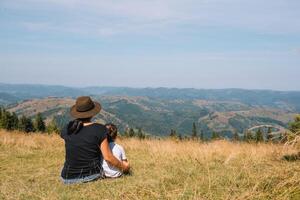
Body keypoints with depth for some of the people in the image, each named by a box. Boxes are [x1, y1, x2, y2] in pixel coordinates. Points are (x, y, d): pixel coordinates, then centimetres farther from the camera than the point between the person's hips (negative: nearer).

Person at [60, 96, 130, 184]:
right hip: (93, 176, -3)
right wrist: (123, 167, 4)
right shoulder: (99, 129, -14)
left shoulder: (67, 129, -5)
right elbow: (108, 158, -14)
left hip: (68, 179, 4)